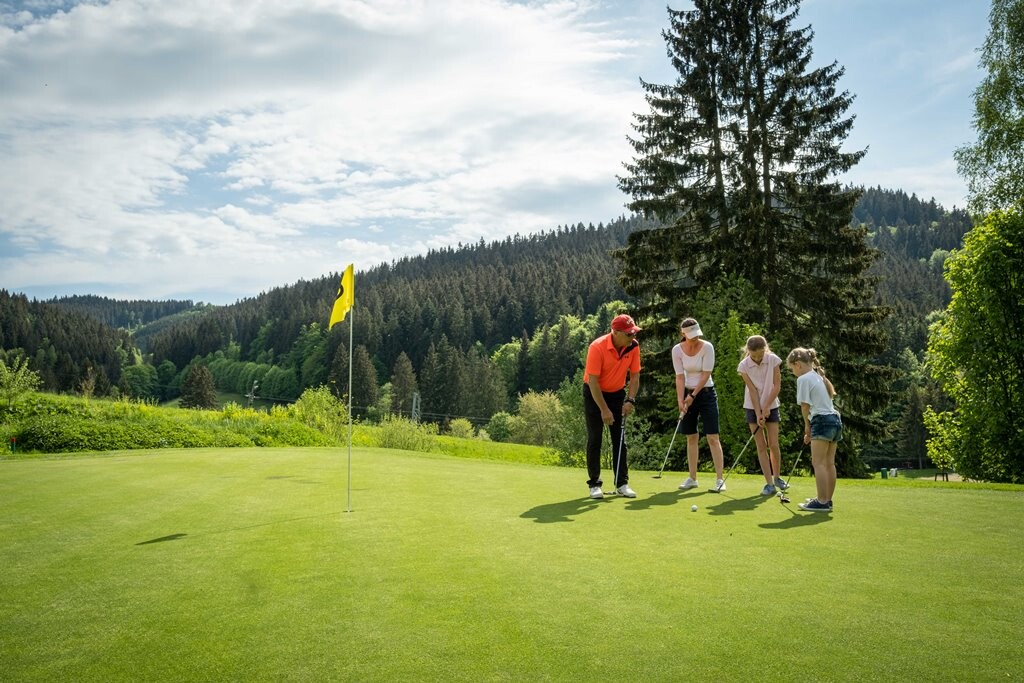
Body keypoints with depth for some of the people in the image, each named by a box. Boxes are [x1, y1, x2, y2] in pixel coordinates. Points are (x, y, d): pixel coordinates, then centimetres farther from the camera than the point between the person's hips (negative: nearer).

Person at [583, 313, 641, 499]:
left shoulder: (634, 346, -12)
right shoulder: (597, 347, -26)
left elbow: (634, 375, -2)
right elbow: (593, 381, -24)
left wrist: (630, 400, -15)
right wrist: (604, 409, -24)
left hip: (617, 393, 4)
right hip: (594, 393, -4)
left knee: (620, 439, 3)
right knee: (594, 440, -4)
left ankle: (622, 483, 9)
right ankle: (594, 484, 4)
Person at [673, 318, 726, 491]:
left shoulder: (707, 347, -13)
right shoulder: (677, 350, -5)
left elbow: (706, 374, -14)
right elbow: (680, 377, -5)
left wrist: (693, 395, -13)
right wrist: (680, 400, -12)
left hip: (706, 393, -3)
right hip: (688, 393, 3)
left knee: (713, 437, -7)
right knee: (691, 437, 8)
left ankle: (720, 479, -4)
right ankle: (692, 478, 15)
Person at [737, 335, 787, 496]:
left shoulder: (774, 360, -11)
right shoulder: (744, 366, -12)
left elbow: (777, 386, -9)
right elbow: (752, 391, -13)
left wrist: (766, 408, -12)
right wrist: (758, 414, -16)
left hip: (771, 406, 0)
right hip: (753, 408, 0)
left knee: (773, 444, 0)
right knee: (761, 446, -2)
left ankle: (777, 477, 23)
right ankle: (769, 483, 1)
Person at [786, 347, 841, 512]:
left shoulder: (804, 379, -7)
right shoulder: (819, 376, 20)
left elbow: (805, 405, -8)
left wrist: (807, 426, 6)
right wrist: (810, 428, 13)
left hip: (822, 421, -9)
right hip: (835, 419, 9)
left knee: (819, 463, -7)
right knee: (829, 463, 11)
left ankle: (822, 502, -9)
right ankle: (827, 500, 17)